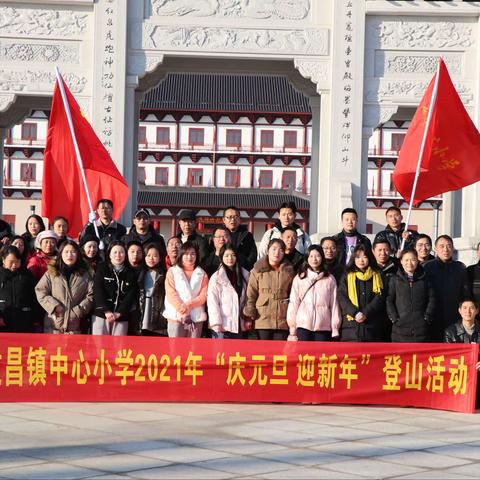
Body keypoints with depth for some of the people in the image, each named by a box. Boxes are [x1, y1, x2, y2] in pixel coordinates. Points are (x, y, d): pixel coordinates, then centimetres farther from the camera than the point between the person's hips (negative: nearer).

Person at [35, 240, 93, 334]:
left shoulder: (84, 275, 8)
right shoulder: (51, 273, 6)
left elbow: (90, 295, 3)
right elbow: (40, 292, 2)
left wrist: (77, 312, -8)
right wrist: (54, 306, -11)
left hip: (75, 325, 1)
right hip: (54, 324, 0)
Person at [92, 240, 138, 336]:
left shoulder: (131, 273, 9)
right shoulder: (101, 269, 5)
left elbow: (131, 295, 1)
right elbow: (98, 291, -5)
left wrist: (118, 313, -11)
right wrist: (106, 311, -16)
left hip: (121, 317, 2)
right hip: (101, 314, -2)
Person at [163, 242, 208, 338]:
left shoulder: (202, 274, 14)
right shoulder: (172, 271, 9)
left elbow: (204, 295, 2)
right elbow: (171, 294, -1)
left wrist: (189, 305, -14)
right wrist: (182, 309, -14)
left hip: (196, 317, 2)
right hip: (176, 316, -2)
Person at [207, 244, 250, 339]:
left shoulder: (244, 275, 9)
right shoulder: (216, 277, -5)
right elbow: (212, 302, -9)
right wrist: (216, 323, -15)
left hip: (239, 324, 5)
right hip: (222, 325, -5)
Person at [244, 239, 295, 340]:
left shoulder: (288, 271, 9)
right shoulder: (258, 271, 3)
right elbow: (250, 295, 3)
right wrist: (249, 316, -3)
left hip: (282, 321, 1)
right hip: (263, 319, -1)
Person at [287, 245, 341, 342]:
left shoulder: (330, 279, 9)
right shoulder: (299, 279, 7)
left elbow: (334, 303, 9)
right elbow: (293, 303, 7)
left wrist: (335, 328, 4)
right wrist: (292, 329, 2)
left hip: (323, 326, 0)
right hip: (303, 325, 0)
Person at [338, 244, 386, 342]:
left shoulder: (377, 276, 12)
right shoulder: (347, 276, 12)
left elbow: (379, 297, 3)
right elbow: (342, 298, 3)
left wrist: (365, 313, -11)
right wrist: (355, 313, -12)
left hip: (372, 326, 0)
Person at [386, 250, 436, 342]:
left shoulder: (424, 279, 8)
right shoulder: (395, 280, 6)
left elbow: (432, 299, 7)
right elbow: (389, 301, 4)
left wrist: (428, 317, -4)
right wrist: (394, 318, -6)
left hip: (421, 327, 1)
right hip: (401, 327, -1)